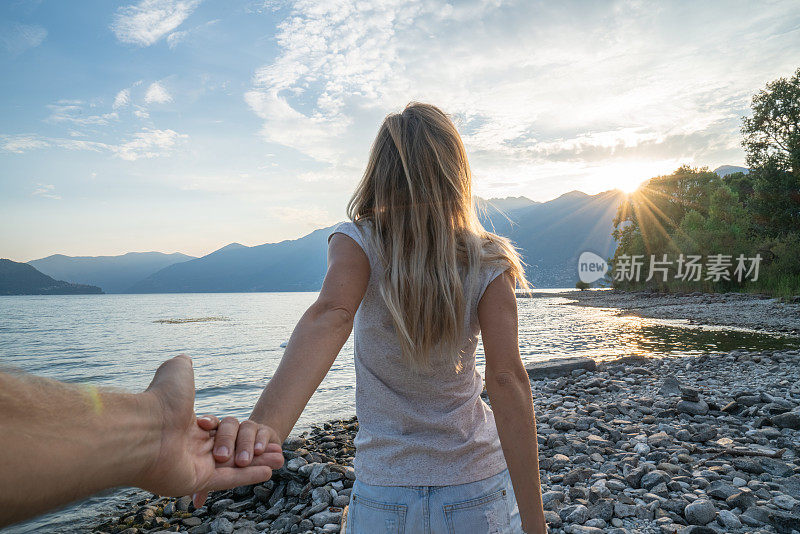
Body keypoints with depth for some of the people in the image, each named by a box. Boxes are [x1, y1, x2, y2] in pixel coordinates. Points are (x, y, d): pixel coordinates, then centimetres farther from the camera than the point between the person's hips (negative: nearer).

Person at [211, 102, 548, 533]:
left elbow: (329, 318, -35)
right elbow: (506, 380, -22)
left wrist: (264, 427, -49)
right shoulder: (487, 263, -12)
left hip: (383, 498, 0)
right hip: (479, 493, 1)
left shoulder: (358, 243, -15)